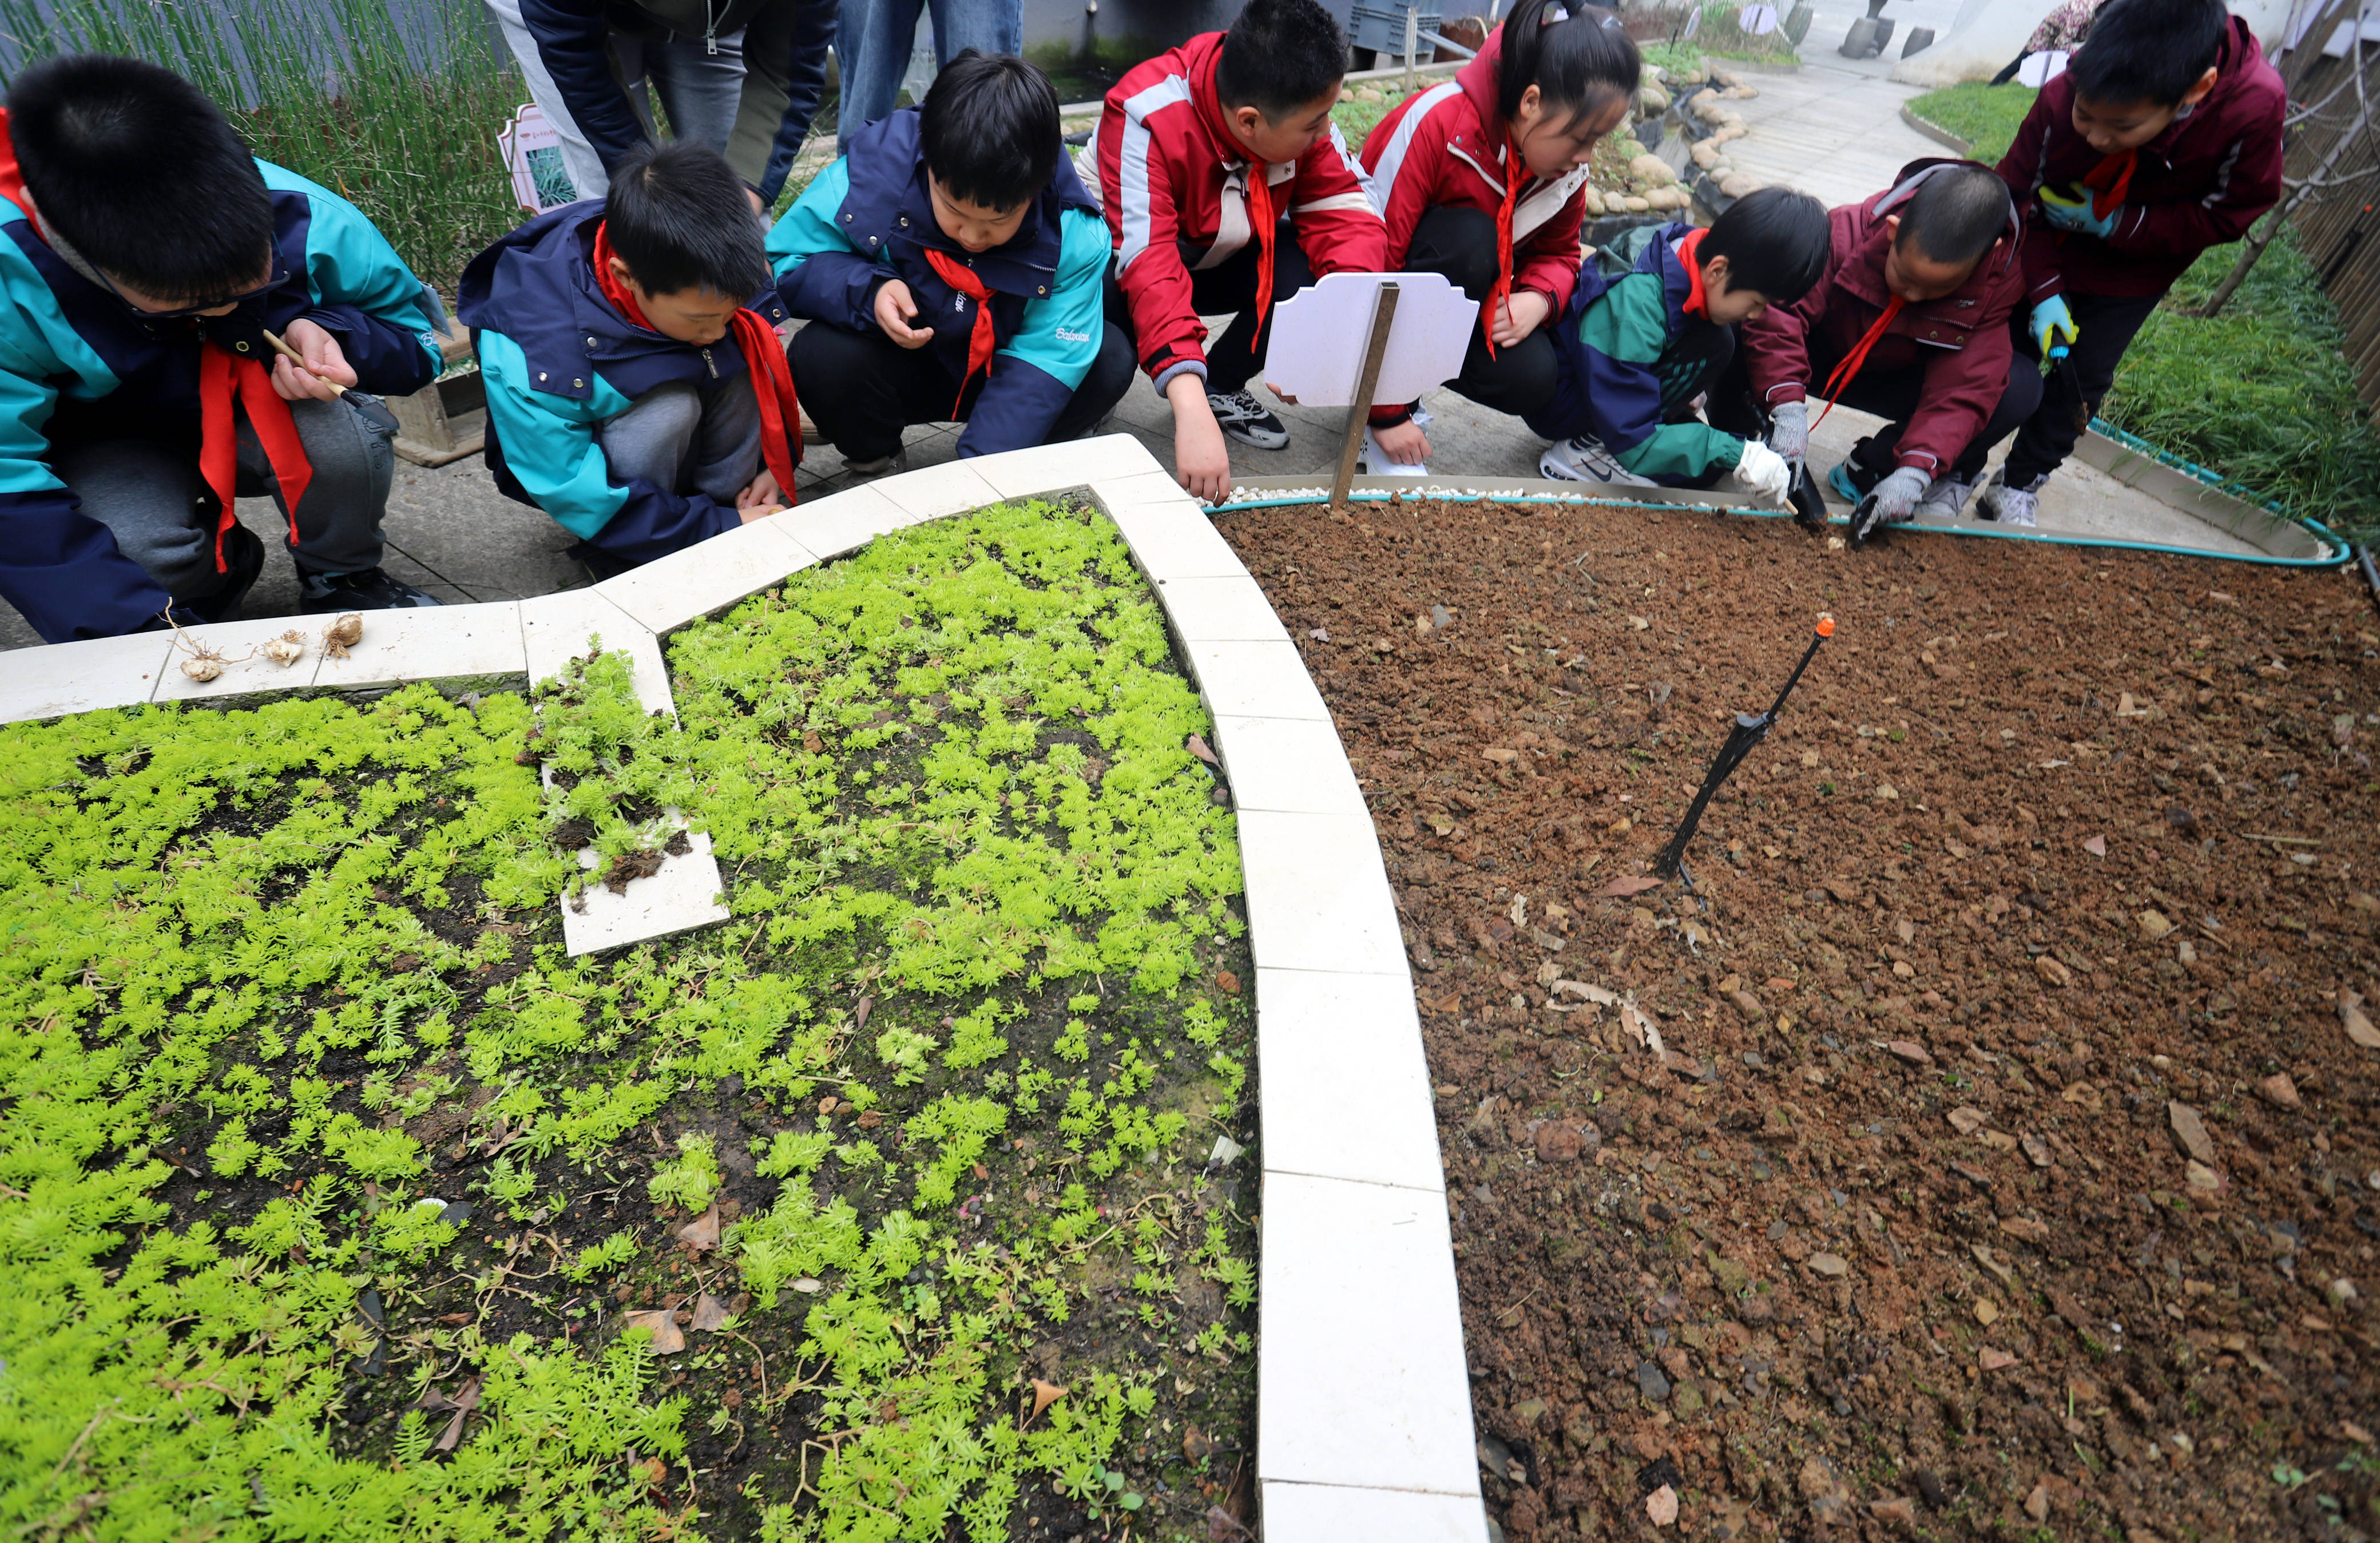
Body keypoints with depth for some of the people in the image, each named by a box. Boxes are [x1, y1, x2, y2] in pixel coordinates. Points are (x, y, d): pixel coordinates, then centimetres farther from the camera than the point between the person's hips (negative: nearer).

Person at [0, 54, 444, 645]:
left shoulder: (308, 221, -27)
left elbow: (415, 336, -9)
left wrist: (319, 329, -33)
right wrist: (145, 631, -38)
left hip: (260, 419, 1)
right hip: (108, 452, -1)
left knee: (345, 446, -34)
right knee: (144, 549, -33)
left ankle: (342, 584, 0)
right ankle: (221, 568, 8)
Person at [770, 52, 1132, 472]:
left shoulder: (1075, 235, -23)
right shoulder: (867, 181, -23)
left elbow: (1040, 365, -25)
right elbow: (782, 263, -11)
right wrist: (868, 291, -33)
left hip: (998, 376, 0)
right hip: (898, 371, 0)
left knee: (1111, 359, -24)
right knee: (822, 356, -32)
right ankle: (874, 462, 1)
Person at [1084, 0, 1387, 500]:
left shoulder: (1296, 112, -19)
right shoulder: (1148, 120, -34)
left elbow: (1344, 215, -20)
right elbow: (1148, 264, -45)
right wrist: (1190, 410, -57)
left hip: (1218, 257, 5)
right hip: (1117, 253, -4)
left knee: (1312, 275, -26)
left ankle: (1221, 386, 0)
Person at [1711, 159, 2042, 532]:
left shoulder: (2000, 281, -22)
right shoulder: (1847, 233, -29)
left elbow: (1966, 386, -28)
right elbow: (1777, 310, -38)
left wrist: (1916, 472, -43)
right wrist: (1788, 407, -50)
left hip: (1903, 380, 2)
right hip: (1821, 357, -2)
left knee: (2021, 388, -26)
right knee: (1732, 330, -35)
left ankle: (1869, 471, -13)